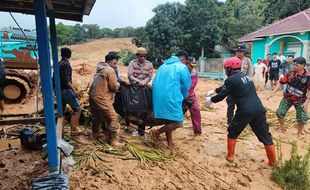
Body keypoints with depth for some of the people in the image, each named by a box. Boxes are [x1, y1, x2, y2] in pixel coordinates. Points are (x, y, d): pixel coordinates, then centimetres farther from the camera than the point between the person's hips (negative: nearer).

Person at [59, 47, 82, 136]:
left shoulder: (59, 64, 13)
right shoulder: (66, 64, -14)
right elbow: (66, 79, -23)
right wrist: (74, 90, -25)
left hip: (59, 90, 9)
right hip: (66, 90, -9)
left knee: (61, 110, 15)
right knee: (77, 109, -2)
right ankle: (74, 130, -1)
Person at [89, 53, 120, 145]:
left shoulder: (100, 69, 16)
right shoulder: (110, 70, -11)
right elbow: (114, 87, -13)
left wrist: (115, 85, 13)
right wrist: (118, 84, 8)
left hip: (93, 97, 10)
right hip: (101, 99, -10)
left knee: (97, 117, 24)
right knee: (112, 118, -3)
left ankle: (95, 135, 39)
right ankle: (113, 140, 1)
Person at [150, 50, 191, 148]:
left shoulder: (163, 66, 20)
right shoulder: (182, 67, 1)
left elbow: (154, 82, 20)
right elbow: (186, 86, 4)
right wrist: (184, 97, 23)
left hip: (159, 98, 8)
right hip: (171, 98, -8)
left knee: (169, 120, 18)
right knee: (178, 122, 1)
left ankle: (170, 144, 24)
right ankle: (157, 132, -3)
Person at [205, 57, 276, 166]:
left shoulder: (231, 79, -5)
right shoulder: (244, 76, 20)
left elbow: (222, 95, 1)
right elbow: (225, 88, 30)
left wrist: (211, 100, 18)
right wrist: (214, 90, 36)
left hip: (245, 111, -7)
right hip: (259, 109, 7)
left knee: (233, 133, 16)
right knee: (265, 136, 14)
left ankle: (230, 156, 24)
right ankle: (272, 162, 21)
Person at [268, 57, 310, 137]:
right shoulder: (289, 74, -10)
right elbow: (281, 83, -4)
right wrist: (274, 92, -10)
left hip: (300, 101, -1)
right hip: (287, 98, 2)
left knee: (303, 118, 0)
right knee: (279, 113, -2)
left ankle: (299, 132, 28)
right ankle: (282, 126, 28)